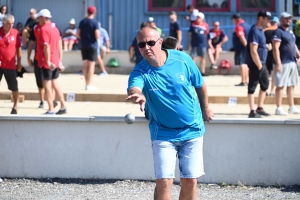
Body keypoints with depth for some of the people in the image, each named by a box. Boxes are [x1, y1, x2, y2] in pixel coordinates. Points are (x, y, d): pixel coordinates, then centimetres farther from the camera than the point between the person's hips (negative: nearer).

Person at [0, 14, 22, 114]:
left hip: (11, 65, 1)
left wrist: (19, 62, 6)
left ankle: (15, 106, 21)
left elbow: (18, 48, 6)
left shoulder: (15, 33, -1)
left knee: (14, 87, 6)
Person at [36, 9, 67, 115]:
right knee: (55, 83, 18)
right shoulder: (55, 28, 13)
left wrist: (48, 61, -27)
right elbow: (59, 45, 15)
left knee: (47, 85, -4)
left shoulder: (44, 29, -14)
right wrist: (60, 61, 18)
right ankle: (63, 106, 21)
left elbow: (46, 46, -24)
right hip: (56, 61, 8)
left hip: (47, 63, -8)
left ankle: (51, 110, -4)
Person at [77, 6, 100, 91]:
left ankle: (87, 83, 16)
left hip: (83, 45, 5)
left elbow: (78, 34, 6)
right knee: (91, 65, -1)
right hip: (92, 45, -5)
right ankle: (89, 85, -2)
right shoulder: (94, 23, -12)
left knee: (85, 64, 11)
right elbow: (97, 36, -17)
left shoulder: (82, 22, 5)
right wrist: (98, 33, 5)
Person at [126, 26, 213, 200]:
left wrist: (206, 108, 19)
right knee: (164, 181, -11)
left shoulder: (182, 59, -11)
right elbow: (133, 88, -41)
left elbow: (200, 85, 6)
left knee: (190, 181, 3)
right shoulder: (140, 72, -17)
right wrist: (137, 95, -64)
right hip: (163, 134, -1)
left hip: (192, 130, 1)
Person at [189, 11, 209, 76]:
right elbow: (190, 34, 6)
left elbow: (206, 33, 11)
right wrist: (190, 43, 5)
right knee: (193, 57, -2)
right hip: (194, 43, -1)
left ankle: (202, 71, 14)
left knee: (203, 57, 7)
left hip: (203, 43, 1)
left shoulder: (205, 25, 0)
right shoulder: (193, 24, 0)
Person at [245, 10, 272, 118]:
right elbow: (253, 51, -23)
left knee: (265, 84, 18)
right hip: (255, 64, -10)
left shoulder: (260, 30, 12)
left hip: (262, 63, 10)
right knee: (252, 87, -3)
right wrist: (259, 66, -20)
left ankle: (260, 108, 27)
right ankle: (252, 111, 0)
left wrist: (266, 46, 10)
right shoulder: (254, 31, -19)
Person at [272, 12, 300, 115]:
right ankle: (279, 108, -3)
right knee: (280, 85, -5)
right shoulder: (278, 32, -12)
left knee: (291, 85, 13)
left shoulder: (290, 31, 17)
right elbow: (275, 48, -18)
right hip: (283, 63, -9)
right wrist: (278, 63, -24)